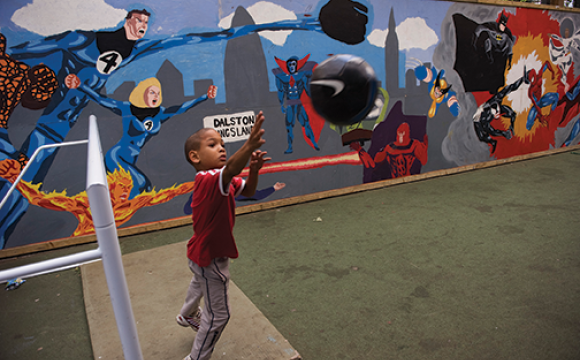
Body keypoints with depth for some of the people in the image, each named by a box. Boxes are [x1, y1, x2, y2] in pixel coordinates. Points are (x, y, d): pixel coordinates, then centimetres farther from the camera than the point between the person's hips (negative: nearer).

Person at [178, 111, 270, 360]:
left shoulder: (218, 179, -2)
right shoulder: (208, 180, -33)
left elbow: (248, 191, -4)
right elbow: (230, 169, -55)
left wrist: (254, 169, -24)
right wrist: (249, 146, -72)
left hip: (202, 253, 11)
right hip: (210, 258, -11)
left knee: (200, 283, 39)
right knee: (218, 315, 6)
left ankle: (188, 316, 69)